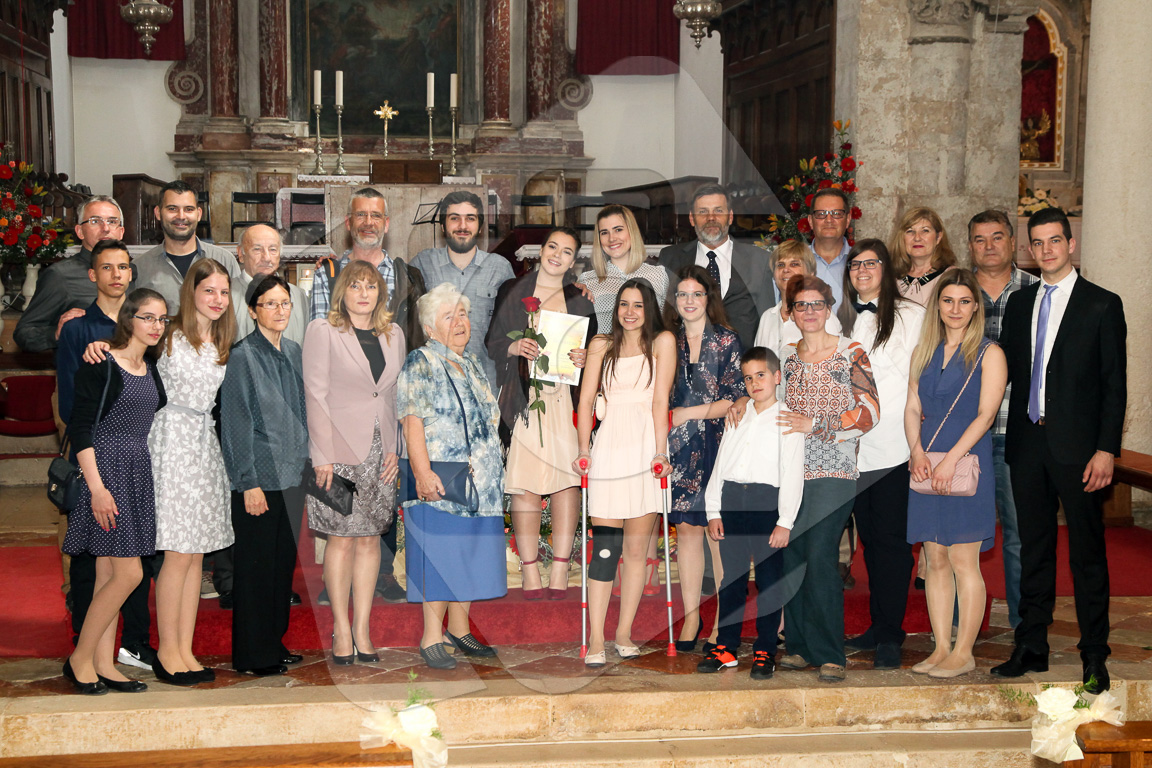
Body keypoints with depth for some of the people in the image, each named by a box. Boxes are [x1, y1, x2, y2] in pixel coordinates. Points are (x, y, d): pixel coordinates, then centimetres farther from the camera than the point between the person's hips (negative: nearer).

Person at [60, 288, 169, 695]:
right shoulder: (102, 365, -9)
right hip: (108, 471, -7)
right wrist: (97, 487, -19)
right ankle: (80, 658, 3)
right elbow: (81, 429, -13)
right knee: (128, 573, -11)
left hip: (138, 474, 7)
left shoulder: (150, 371, 13)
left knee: (109, 575, 9)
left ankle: (103, 665, 13)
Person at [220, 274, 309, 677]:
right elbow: (236, 422, -12)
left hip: (290, 474, 7)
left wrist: (305, 460, 13)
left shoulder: (292, 351, 10)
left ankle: (275, 643, 24)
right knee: (256, 564, 0)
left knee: (284, 560, 12)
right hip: (259, 476, -7)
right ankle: (252, 654, 10)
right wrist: (249, 483, -15)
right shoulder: (243, 355, -10)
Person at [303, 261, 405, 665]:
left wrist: (395, 448, 4)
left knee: (370, 538, 5)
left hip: (380, 452, 4)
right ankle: (341, 629, 7)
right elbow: (315, 395, -5)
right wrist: (323, 455, -11)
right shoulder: (322, 331, -1)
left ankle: (362, 628, 11)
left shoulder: (393, 335, 13)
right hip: (340, 449, -4)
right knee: (342, 539, -3)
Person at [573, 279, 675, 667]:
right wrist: (584, 449, -4)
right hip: (609, 448, 1)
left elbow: (660, 402, -3)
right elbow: (586, 401, 8)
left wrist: (660, 452, -12)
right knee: (605, 545, -5)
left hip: (646, 448, -1)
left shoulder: (663, 342, 7)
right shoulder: (601, 345, 14)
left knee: (636, 547, 3)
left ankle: (624, 634, 12)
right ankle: (595, 640, -5)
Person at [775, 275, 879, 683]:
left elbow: (869, 412, -6)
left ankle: (829, 654, -4)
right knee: (791, 558, 2)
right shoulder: (785, 355, 13)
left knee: (819, 558, -13)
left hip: (833, 471, -4)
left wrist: (815, 425, -13)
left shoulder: (851, 353, 1)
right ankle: (800, 645, 14)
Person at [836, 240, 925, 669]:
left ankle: (890, 636, 1)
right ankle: (878, 626, 20)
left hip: (894, 446, -5)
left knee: (891, 539, -5)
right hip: (854, 448, 5)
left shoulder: (911, 316, 0)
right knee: (870, 537, 11)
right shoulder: (844, 320, 17)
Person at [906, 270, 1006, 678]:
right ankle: (941, 648, 14)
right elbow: (912, 407, 11)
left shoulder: (989, 354, -1)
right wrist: (917, 451, -7)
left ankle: (963, 652, 4)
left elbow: (985, 413, -9)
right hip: (927, 466, 5)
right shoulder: (924, 352, 14)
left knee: (963, 560, -4)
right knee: (935, 559, 7)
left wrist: (951, 459, -18)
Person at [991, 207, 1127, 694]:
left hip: (1076, 444, -4)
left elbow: (1115, 384, -5)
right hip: (1027, 440, 5)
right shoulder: (1019, 303, 13)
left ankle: (1094, 656, 10)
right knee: (1034, 547, 11)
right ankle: (1032, 648, 20)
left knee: (1087, 550, 1)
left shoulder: (1102, 305, -1)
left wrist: (1106, 449, -12)